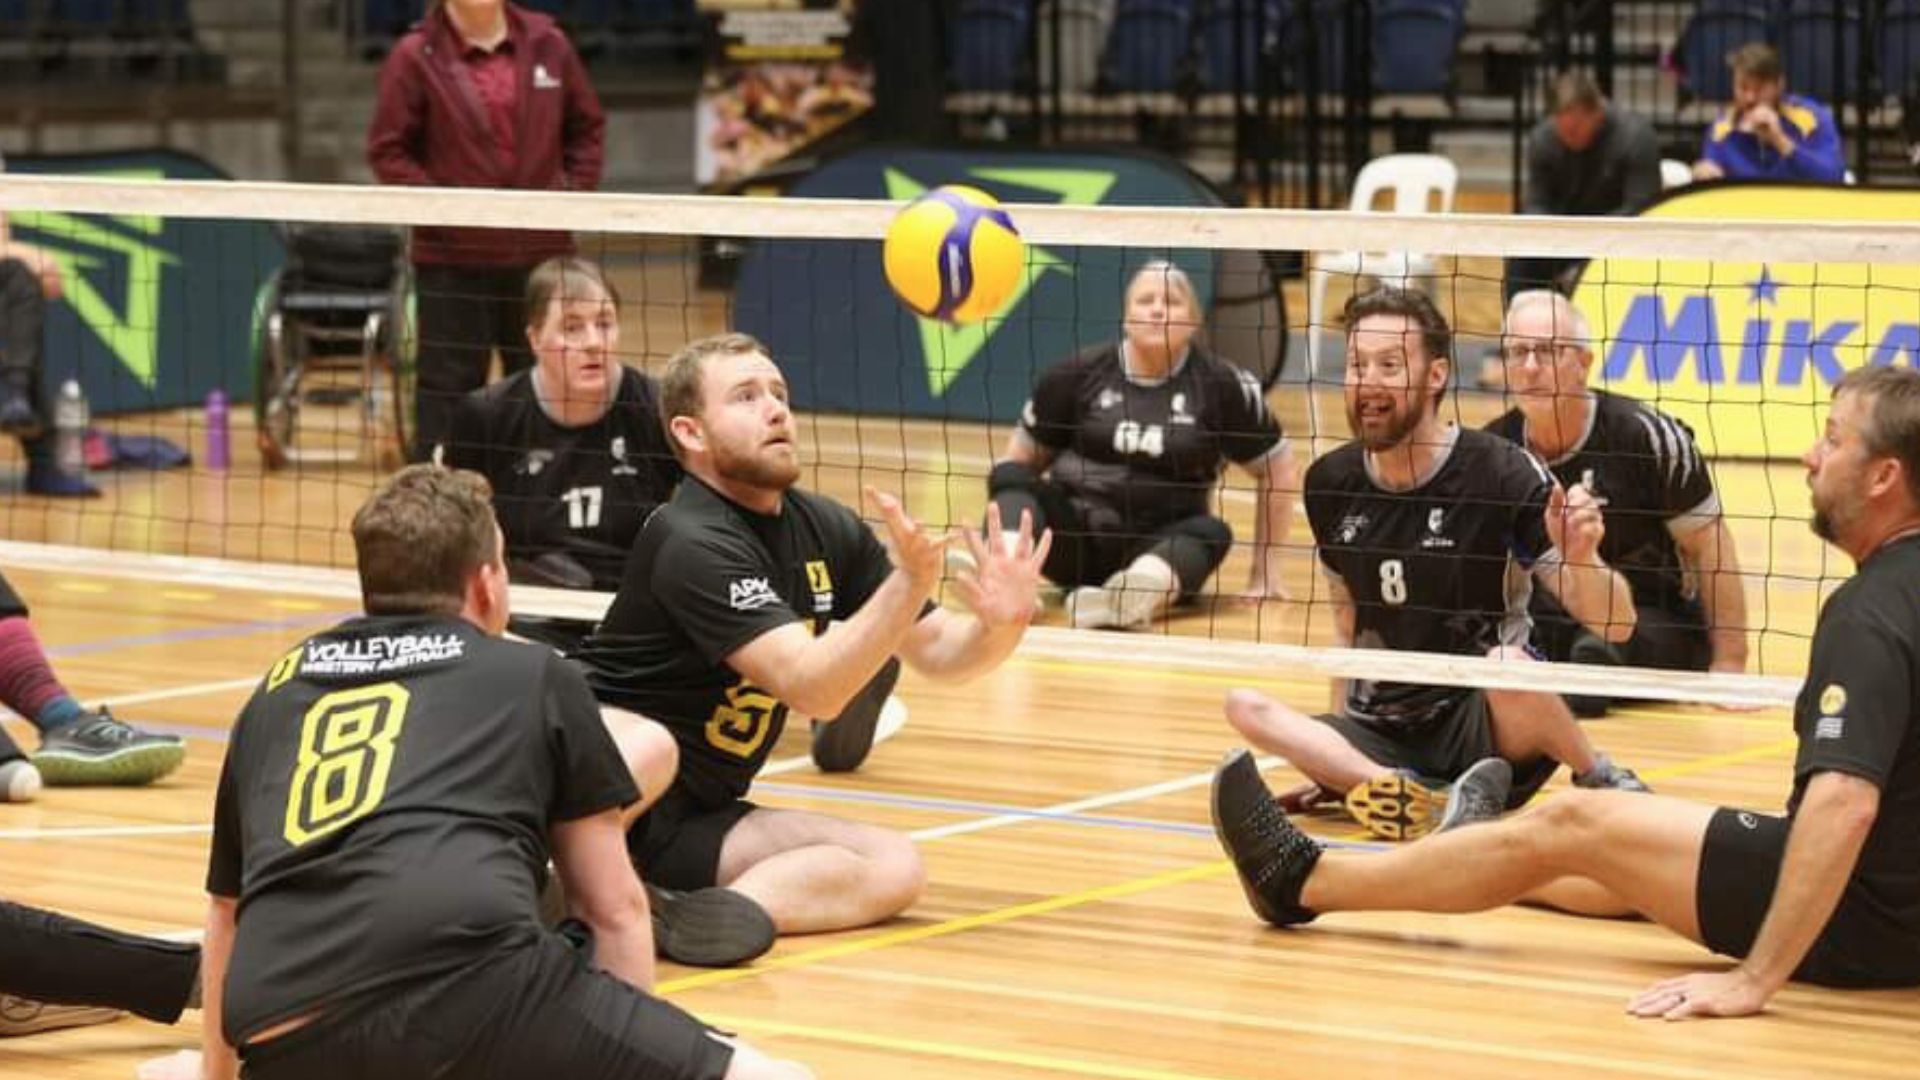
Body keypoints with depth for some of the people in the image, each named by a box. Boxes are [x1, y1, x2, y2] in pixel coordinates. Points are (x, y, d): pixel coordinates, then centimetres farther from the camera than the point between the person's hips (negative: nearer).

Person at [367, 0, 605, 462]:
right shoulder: (416, 58, -5)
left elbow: (587, 128, 13)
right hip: (453, 256, -3)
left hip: (541, 251, 3)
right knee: (448, 386, 1)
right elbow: (387, 151, -4)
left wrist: (574, 191, 0)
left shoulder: (548, 46, 3)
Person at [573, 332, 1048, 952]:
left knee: (893, 867, -11)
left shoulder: (826, 529, 7)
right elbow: (812, 687, -26)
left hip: (691, 823, 8)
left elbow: (934, 651, 13)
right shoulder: (693, 544, -18)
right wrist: (910, 581, -37)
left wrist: (999, 625, -10)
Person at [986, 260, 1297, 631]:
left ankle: (1139, 591, -65)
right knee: (1013, 478, -23)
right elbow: (1022, 457, 11)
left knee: (1211, 532, -31)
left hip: (1162, 546, -1)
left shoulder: (1220, 384, 1)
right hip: (1073, 542, 1)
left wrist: (1265, 572, 6)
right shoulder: (1083, 374, 2)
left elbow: (1278, 468, 7)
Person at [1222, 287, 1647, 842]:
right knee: (1246, 707, -20)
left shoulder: (1504, 474, -9)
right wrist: (1333, 750, 14)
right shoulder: (1331, 484, 5)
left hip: (1486, 730, -4)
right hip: (1381, 738, 4)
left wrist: (1582, 558, -31)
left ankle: (1602, 781, -7)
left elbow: (1616, 626, -10)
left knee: (1507, 664, -36)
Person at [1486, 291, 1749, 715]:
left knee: (1598, 650, -38)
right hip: (1546, 615, 4)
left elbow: (1710, 548, -7)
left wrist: (1729, 666, -10)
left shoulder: (1646, 435, -13)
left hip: (1658, 620, -4)